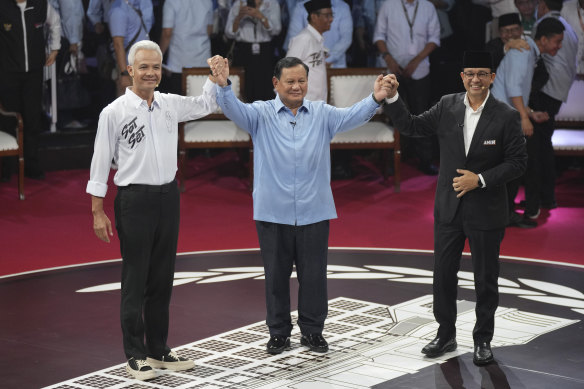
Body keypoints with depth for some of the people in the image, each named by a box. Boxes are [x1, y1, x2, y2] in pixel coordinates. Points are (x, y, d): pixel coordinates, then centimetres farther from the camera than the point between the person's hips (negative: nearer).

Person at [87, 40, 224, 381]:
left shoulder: (170, 105, 7)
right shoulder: (115, 112, -7)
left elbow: (206, 105, 25)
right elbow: (101, 163, -4)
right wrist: (98, 212, -7)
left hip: (168, 196, 5)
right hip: (134, 199, -5)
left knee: (162, 278, 12)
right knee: (135, 279, 0)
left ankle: (159, 349, 22)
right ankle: (135, 356, 9)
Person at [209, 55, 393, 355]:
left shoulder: (322, 114, 5)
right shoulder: (261, 114, 1)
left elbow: (352, 116, -8)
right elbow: (234, 110, -14)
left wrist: (375, 99, -27)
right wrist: (223, 85, -34)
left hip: (314, 212, 1)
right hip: (273, 212, -1)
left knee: (314, 274, 7)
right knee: (276, 274, 8)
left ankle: (312, 331, 21)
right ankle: (279, 332, 21)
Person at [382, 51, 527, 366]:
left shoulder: (506, 116, -10)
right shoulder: (447, 107, -1)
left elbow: (518, 162, -9)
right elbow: (410, 126, 3)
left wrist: (480, 180, -18)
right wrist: (391, 98, -11)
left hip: (486, 212, -3)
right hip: (449, 209, 3)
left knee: (485, 279, 9)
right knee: (443, 275, 11)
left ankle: (483, 340, 24)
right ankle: (445, 334, 27)